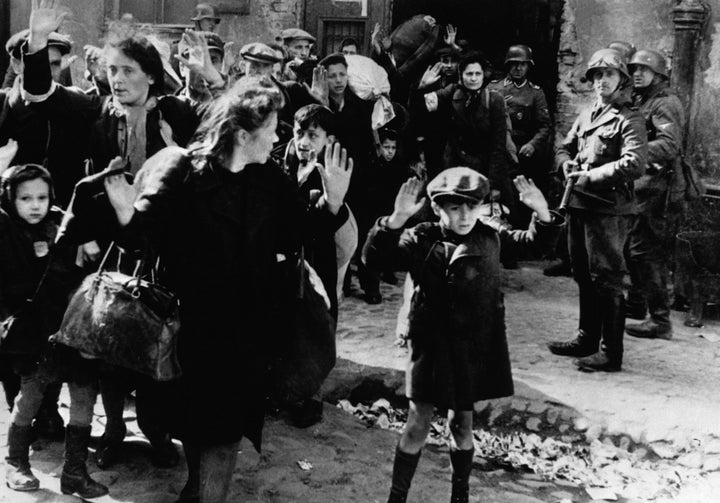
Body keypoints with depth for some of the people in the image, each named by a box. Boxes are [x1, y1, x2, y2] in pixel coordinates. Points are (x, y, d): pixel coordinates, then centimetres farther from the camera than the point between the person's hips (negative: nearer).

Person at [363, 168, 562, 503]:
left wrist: (543, 214, -12)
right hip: (432, 344, -3)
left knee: (462, 422, 16)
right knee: (418, 425, 3)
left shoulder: (490, 234, -2)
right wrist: (396, 221, -38)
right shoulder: (420, 240, -12)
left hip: (475, 346, 3)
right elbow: (374, 259, -23)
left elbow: (536, 243, 9)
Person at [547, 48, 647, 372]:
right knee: (584, 277, 17)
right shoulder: (586, 115, 16)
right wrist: (566, 163, 1)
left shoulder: (629, 121, -8)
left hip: (609, 209, -8)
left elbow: (634, 164, -20)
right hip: (579, 205, 8)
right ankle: (587, 339, 30)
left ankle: (611, 353, 0)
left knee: (607, 281, -6)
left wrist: (590, 176, -19)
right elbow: (565, 147, 24)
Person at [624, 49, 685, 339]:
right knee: (635, 248, 19)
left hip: (658, 189, -10)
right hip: (642, 187, 10)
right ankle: (636, 304, 35)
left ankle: (660, 321, -4)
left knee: (646, 253, -9)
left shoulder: (665, 104, -11)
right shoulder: (639, 102, 18)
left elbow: (669, 146, -26)